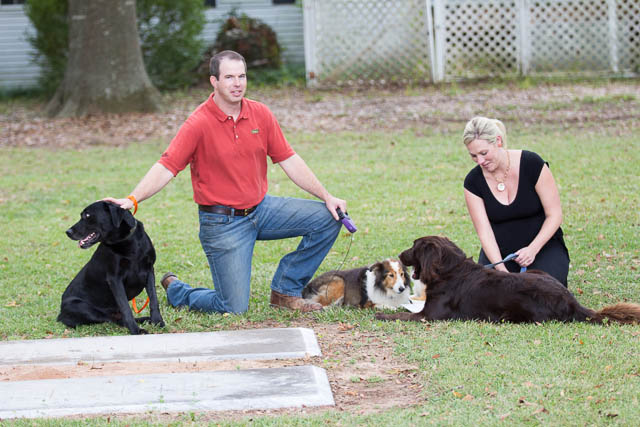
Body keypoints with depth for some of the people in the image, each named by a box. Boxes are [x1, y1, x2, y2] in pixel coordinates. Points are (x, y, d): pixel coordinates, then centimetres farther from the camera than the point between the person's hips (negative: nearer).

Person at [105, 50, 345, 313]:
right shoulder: (199, 123, -15)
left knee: (327, 218, -5)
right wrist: (132, 199, -35)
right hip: (222, 222, -6)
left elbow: (289, 161, 6)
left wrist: (326, 196, 2)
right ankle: (175, 291, 23)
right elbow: (165, 168, -21)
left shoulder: (260, 114, 0)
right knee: (235, 309, -9)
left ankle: (285, 291, 7)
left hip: (261, 209, 6)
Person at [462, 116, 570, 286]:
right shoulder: (473, 181, -9)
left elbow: (555, 215, -12)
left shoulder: (532, 164, -17)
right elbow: (484, 233, -12)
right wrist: (502, 271, -27)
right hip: (498, 251, 2)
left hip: (542, 245, -2)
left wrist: (532, 249, -25)